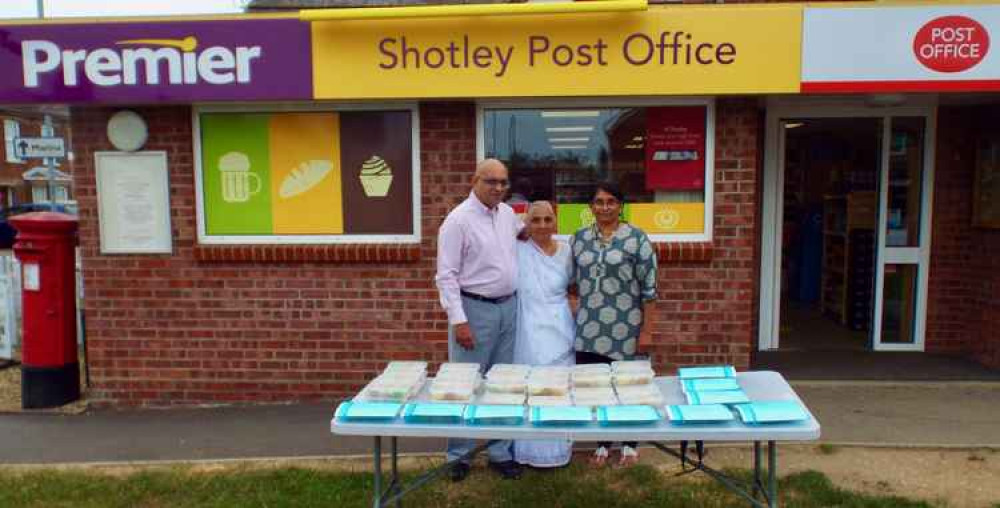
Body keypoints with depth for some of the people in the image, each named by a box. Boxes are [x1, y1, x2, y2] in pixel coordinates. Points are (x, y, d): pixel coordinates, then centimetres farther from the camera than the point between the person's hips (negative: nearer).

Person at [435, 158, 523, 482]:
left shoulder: (507, 213, 8)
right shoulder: (458, 220, -12)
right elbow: (446, 276, -14)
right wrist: (458, 321, -18)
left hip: (508, 307, 7)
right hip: (475, 309, -6)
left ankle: (501, 452, 25)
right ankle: (458, 456, 18)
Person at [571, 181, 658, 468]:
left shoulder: (636, 238, -5)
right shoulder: (579, 238, 8)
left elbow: (649, 287, -6)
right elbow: (570, 279, 15)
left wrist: (646, 330, -8)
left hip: (624, 328, -4)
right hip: (588, 327, 4)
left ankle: (629, 444, 26)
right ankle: (602, 443, 26)